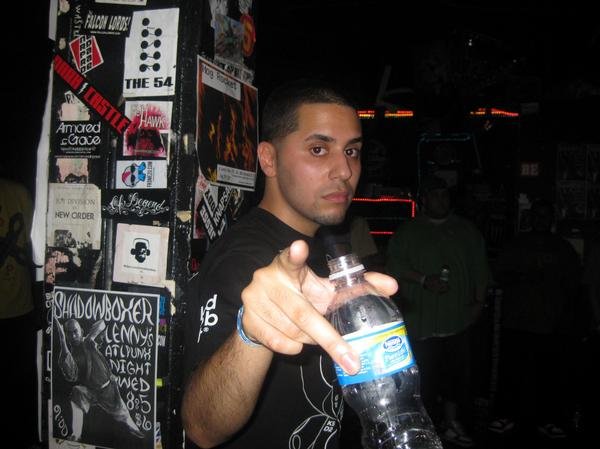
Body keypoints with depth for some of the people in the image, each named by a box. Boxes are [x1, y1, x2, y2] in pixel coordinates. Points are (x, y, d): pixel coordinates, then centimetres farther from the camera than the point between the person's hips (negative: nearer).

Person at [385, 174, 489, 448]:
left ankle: (452, 422, 19)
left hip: (459, 316, 3)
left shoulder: (467, 230, 15)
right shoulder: (408, 231, 7)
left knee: (458, 372, 3)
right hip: (422, 319, -2)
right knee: (427, 373, -3)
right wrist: (423, 279, -12)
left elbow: (480, 266, 14)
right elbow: (395, 264, -1)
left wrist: (479, 300, 5)